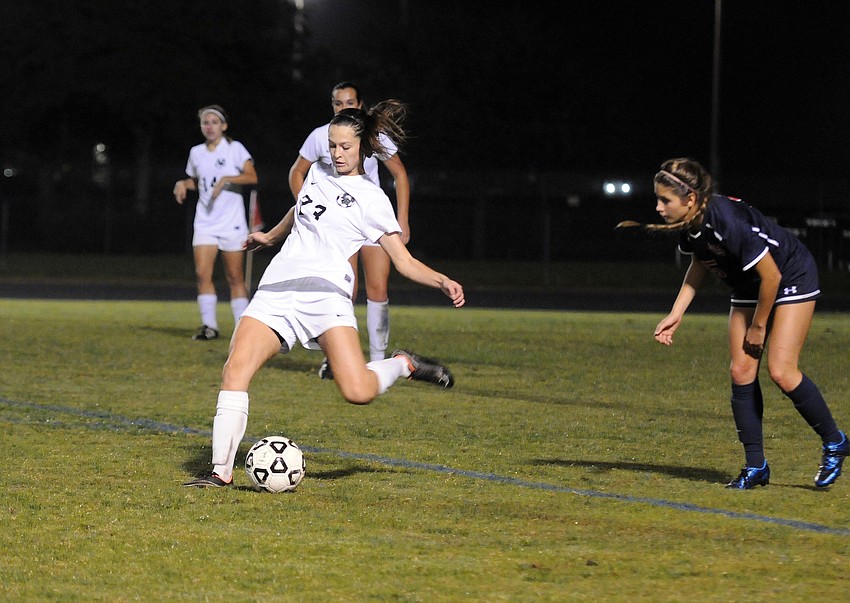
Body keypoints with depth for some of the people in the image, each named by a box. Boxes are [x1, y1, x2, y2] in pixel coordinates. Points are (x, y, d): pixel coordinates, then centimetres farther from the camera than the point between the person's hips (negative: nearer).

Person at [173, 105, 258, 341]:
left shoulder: (234, 148, -2)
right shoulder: (196, 152, 11)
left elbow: (252, 177, -11)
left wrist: (227, 179, -23)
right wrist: (183, 184, 5)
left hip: (232, 222, -4)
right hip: (205, 221, 4)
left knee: (235, 277, -1)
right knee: (202, 274, -10)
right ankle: (209, 326, -5)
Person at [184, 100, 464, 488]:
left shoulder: (371, 199, 4)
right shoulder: (318, 173, 20)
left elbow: (405, 262, 2)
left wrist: (442, 281, -15)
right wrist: (270, 236, 57)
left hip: (326, 293, -5)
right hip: (276, 292, 5)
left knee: (358, 392, -23)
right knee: (235, 371, -17)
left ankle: (404, 365, 10)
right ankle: (222, 471, -13)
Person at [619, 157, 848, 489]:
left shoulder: (728, 222, -37)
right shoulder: (687, 224, -13)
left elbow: (771, 276, -28)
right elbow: (699, 265, 8)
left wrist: (758, 326, -14)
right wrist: (676, 313, -2)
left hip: (791, 278, -8)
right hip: (748, 288, 8)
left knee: (781, 371, -15)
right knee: (741, 371, -1)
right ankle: (756, 466, 5)